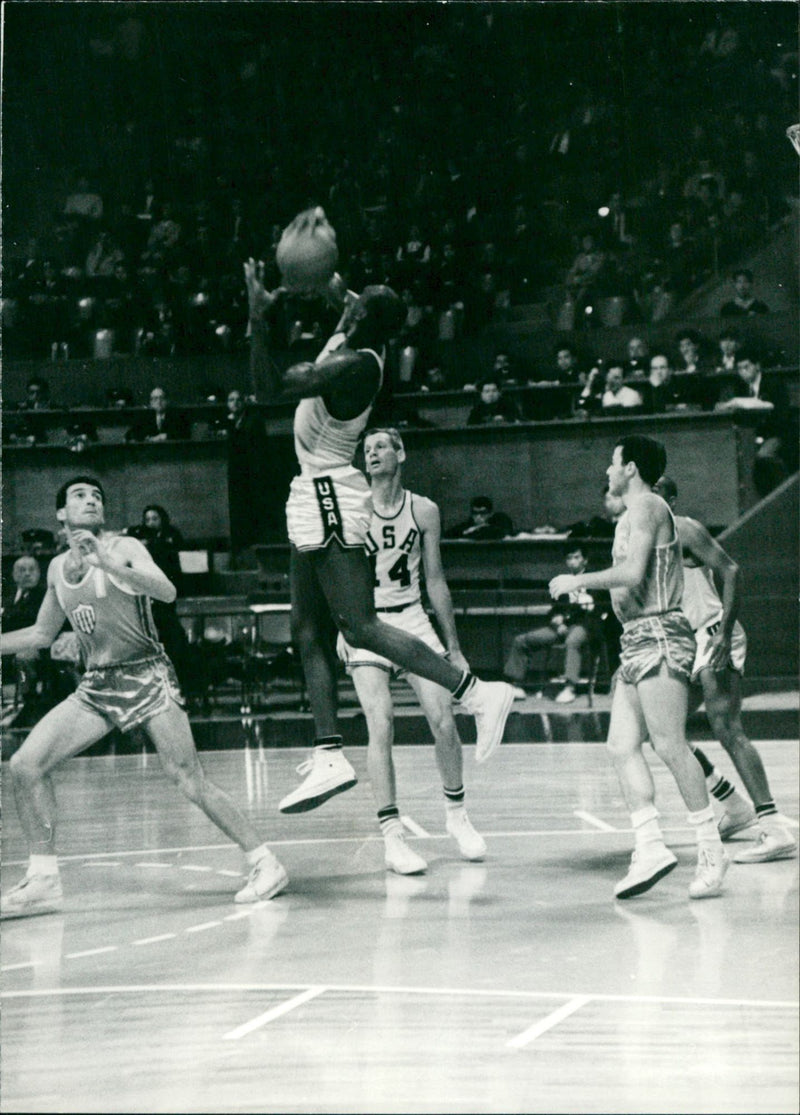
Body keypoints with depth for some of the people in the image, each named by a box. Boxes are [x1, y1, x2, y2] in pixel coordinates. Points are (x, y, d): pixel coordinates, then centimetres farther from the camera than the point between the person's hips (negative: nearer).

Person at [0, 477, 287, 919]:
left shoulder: (124, 549, -8)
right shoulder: (58, 567, 10)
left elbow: (166, 591, -27)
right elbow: (42, 633, 24)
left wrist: (107, 564, -35)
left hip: (146, 679, -6)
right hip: (95, 687, 6)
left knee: (190, 782, -12)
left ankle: (265, 864, 0)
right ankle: (43, 881, 2)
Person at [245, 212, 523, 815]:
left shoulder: (354, 364, -21)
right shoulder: (357, 339, 5)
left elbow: (277, 384, -24)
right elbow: (333, 287, 24)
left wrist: (260, 318, -22)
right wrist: (315, 235, 16)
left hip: (330, 500, -10)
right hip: (317, 497, 10)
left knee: (360, 626, -14)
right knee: (311, 634, 8)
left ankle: (478, 693, -18)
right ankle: (330, 757, 9)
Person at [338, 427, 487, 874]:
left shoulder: (424, 511, 3)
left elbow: (435, 580, 9)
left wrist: (454, 648, 11)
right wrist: (342, 628, -13)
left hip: (413, 619, 2)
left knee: (444, 719, -6)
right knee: (381, 726, -13)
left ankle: (456, 812, 17)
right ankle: (392, 836, -8)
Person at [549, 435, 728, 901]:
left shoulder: (648, 507, -9)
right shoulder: (637, 513, 22)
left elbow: (632, 573, -21)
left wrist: (578, 580, -10)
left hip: (658, 636, -10)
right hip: (638, 640, 10)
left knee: (669, 744, -11)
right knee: (623, 746, 3)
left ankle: (712, 851, -7)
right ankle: (651, 846, -1)